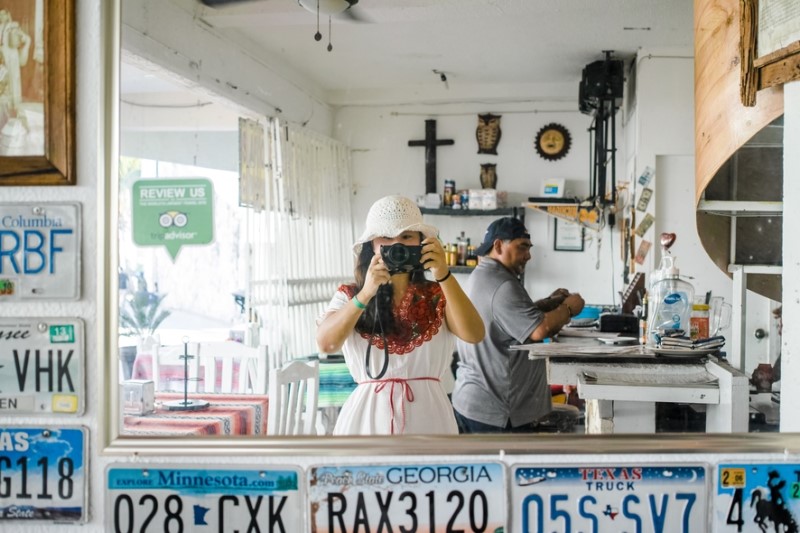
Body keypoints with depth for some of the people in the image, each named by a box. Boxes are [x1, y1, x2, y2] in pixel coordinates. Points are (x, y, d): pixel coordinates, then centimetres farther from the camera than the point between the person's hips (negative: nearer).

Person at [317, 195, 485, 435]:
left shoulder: (438, 296, 3)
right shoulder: (349, 296, 2)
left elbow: (474, 335, -14)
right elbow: (326, 343, -15)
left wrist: (444, 276, -24)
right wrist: (366, 294, -27)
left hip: (427, 415, 1)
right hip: (368, 415, 0)